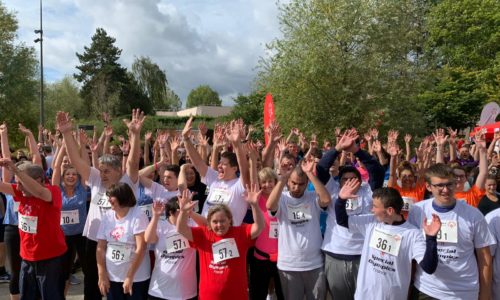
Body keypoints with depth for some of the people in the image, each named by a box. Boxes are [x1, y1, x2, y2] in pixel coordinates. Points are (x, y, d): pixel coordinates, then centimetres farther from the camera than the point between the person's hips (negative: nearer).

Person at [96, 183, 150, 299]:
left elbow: (141, 248, -15)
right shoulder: (107, 216, 3)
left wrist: (129, 277, -17)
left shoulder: (138, 216, -12)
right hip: (112, 278, 4)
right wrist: (102, 275, -1)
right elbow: (101, 247, 4)